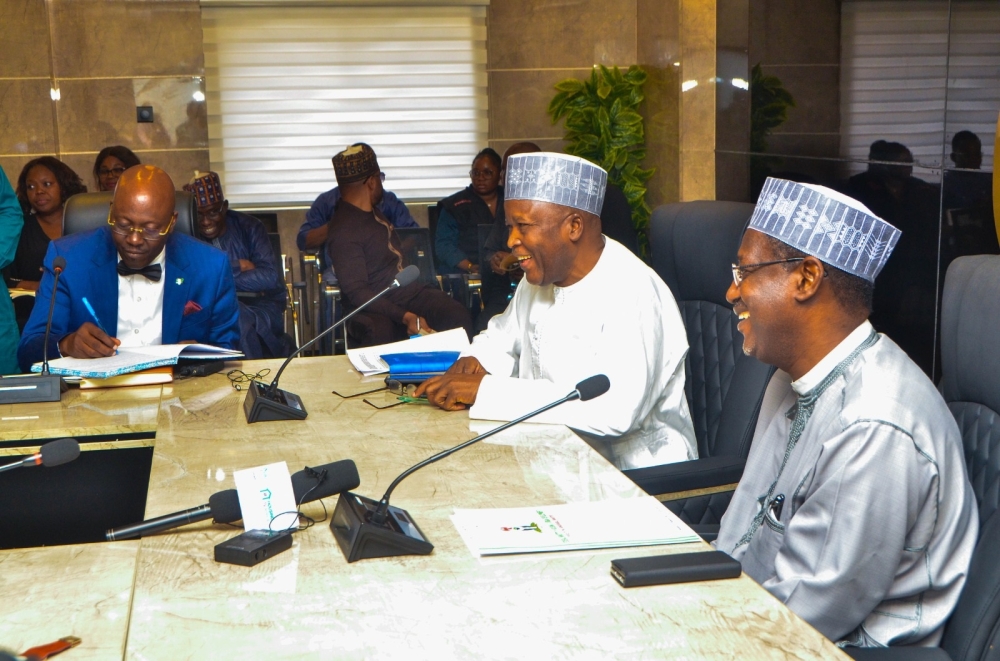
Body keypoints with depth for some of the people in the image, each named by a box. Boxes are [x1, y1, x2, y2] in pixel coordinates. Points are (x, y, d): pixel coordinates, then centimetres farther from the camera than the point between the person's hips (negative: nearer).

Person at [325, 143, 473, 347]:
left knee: (459, 317, -23)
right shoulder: (344, 232, -16)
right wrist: (405, 317, -31)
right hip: (377, 308, -8)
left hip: (411, 292, 8)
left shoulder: (373, 211, 15)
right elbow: (357, 293, -23)